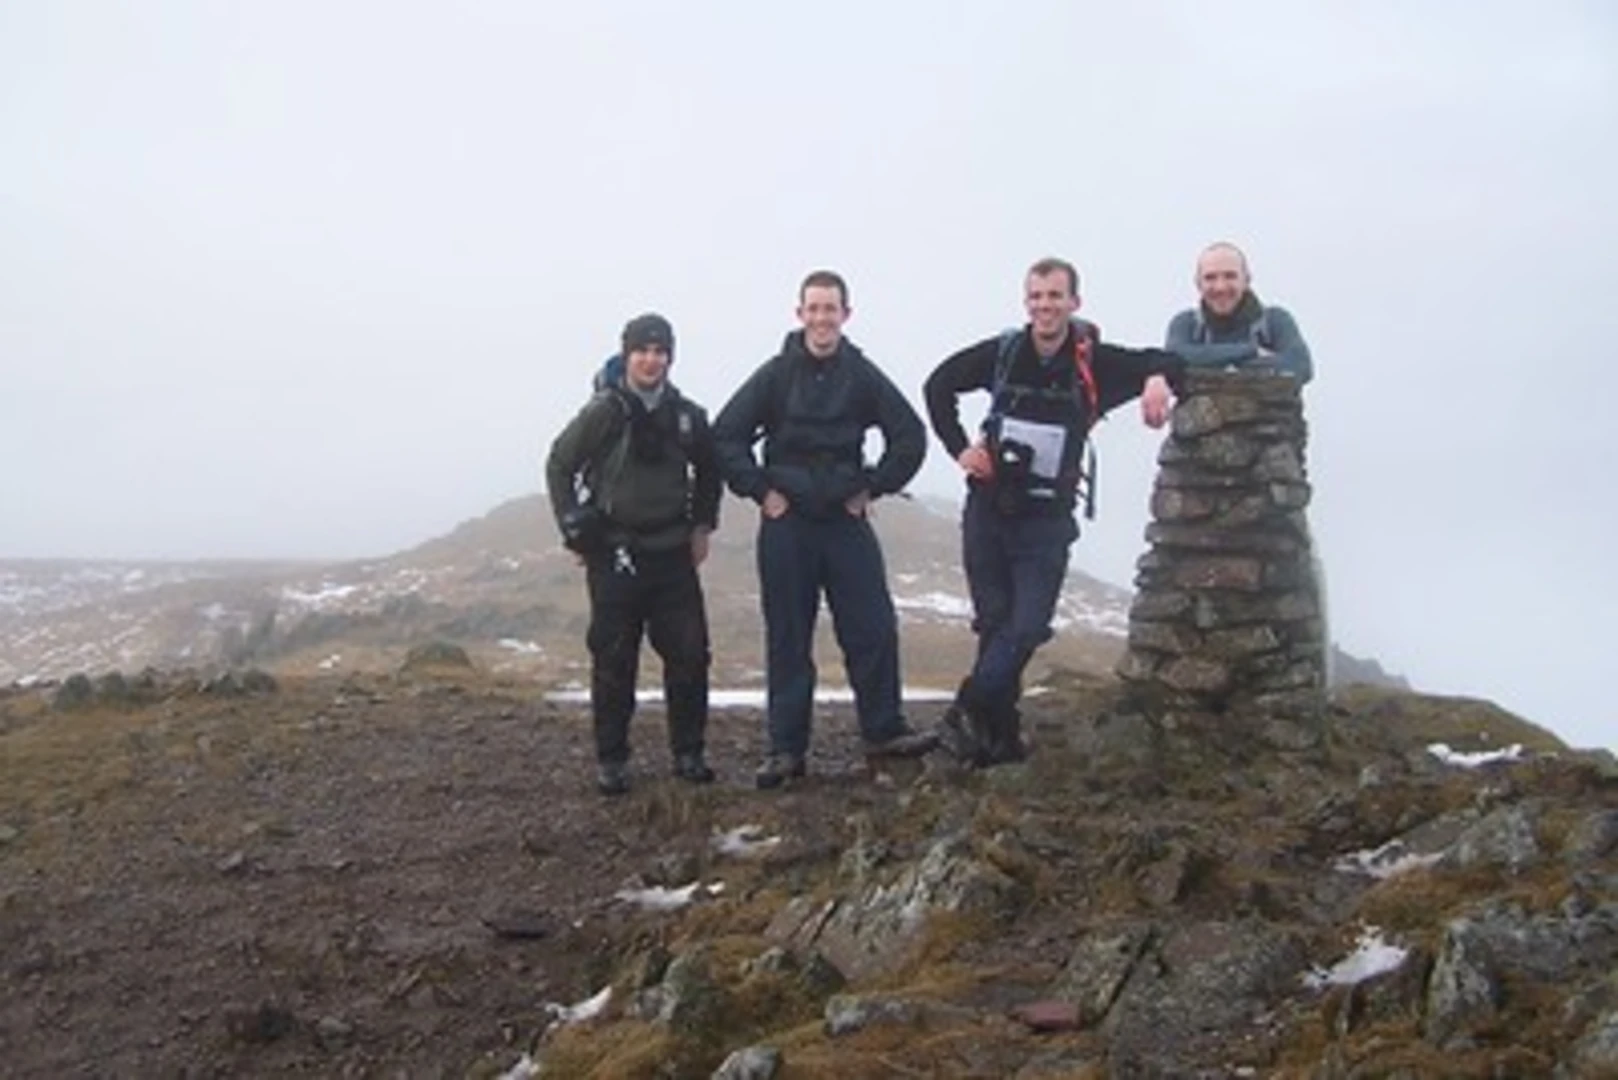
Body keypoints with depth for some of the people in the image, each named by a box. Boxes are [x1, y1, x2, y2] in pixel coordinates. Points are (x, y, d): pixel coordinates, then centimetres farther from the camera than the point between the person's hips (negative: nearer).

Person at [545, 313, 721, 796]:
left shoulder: (687, 416, 3)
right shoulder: (603, 412, -8)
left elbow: (708, 470, 21)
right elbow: (559, 466, 0)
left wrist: (703, 524, 13)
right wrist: (575, 531, -3)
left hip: (673, 553, 3)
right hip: (615, 556, -3)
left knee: (690, 655, 2)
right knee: (614, 661, 1)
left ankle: (688, 753, 16)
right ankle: (611, 760, 12)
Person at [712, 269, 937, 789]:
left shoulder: (863, 376, 2)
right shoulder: (775, 374, -1)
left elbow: (910, 437, 7)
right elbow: (725, 435, 0)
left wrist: (873, 488, 3)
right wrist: (760, 489, -3)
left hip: (847, 521, 1)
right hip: (786, 525, -1)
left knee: (874, 628, 1)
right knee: (788, 639, 4)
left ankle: (884, 731, 17)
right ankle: (785, 748, 12)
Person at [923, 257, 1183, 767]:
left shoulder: (1095, 362, -7)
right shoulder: (1002, 352, -3)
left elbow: (1166, 361, -1)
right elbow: (939, 386, 11)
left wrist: (1158, 378, -24)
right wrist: (959, 448, 1)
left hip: (1047, 519, -1)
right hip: (987, 509, 1)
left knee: (1027, 626, -12)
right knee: (995, 624, 6)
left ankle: (968, 713, 2)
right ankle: (1002, 737, 16)